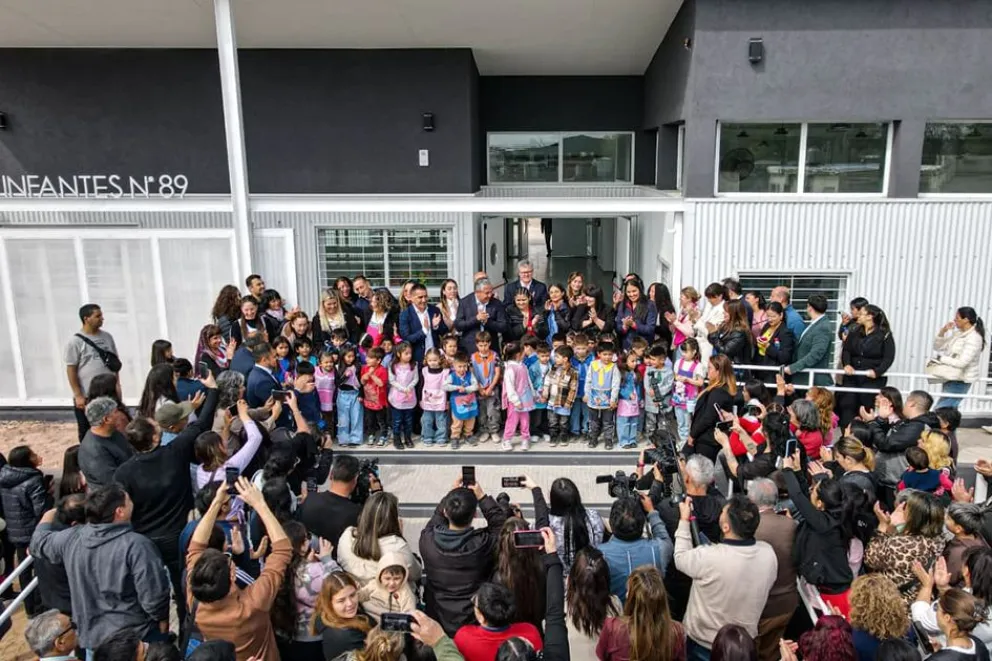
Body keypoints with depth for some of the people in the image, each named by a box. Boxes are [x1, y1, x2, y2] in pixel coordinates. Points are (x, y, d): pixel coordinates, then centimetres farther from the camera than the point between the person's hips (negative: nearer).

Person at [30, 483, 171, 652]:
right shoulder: (136, 545, -26)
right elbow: (153, 595, -25)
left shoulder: (70, 538, -7)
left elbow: (39, 542, 16)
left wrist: (50, 514, 35)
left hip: (91, 635, 6)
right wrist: (162, 620, -5)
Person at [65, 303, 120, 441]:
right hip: (86, 396, -5)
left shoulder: (107, 337, 5)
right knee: (87, 433, 8)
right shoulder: (75, 342, -10)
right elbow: (71, 370, -10)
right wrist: (78, 395, -12)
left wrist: (117, 383, 8)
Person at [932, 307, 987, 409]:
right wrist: (942, 331, 0)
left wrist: (940, 358, -16)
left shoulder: (973, 338, -16)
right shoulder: (958, 333, 8)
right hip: (951, 378, 9)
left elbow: (961, 363, -24)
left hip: (960, 381, -9)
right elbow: (937, 347, 15)